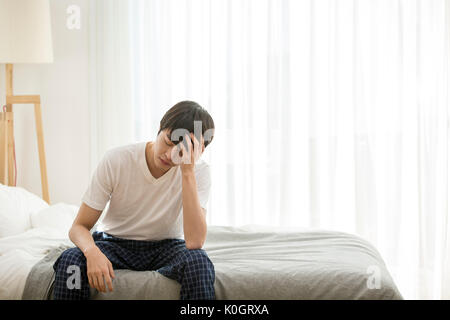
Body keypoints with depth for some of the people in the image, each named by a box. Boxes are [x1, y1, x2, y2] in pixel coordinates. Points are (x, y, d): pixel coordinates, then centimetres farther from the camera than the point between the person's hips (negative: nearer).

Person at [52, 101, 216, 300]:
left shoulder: (198, 171, -17)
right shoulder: (115, 161, -17)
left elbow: (194, 242, -31)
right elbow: (79, 227, -13)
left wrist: (188, 171, -35)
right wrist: (92, 252, -38)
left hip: (165, 247, 0)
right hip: (115, 244, 1)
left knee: (198, 261, -34)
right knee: (69, 261, -30)